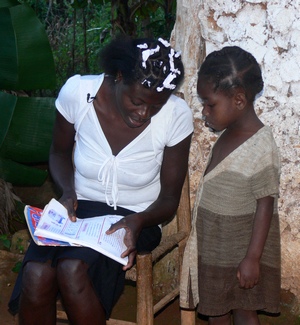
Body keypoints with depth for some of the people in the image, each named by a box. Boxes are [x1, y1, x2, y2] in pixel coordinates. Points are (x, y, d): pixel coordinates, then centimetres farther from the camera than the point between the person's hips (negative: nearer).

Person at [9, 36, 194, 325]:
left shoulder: (176, 115, -17)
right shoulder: (77, 91, -14)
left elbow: (169, 198, -5)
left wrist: (138, 222, -26)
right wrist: (68, 191, -13)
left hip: (135, 217, -2)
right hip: (79, 207, 2)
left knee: (73, 270, -31)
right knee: (35, 276, -27)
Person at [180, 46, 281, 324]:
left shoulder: (261, 147, -23)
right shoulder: (227, 135, 1)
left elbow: (265, 206, -22)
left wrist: (252, 258, -21)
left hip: (240, 248, -8)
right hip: (213, 244, 8)